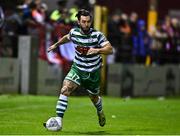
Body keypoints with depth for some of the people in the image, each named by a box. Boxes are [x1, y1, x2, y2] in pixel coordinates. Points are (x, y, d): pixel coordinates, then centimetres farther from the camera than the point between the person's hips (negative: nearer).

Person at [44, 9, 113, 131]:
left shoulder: (97, 35, -17)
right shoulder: (74, 32, -7)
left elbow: (110, 49, -22)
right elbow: (67, 37, 18)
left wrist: (97, 50, -38)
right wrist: (56, 44, 26)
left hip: (93, 72, -1)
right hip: (77, 69, 1)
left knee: (94, 98, 17)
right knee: (65, 89, -22)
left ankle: (100, 112, 54)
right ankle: (59, 121, -23)